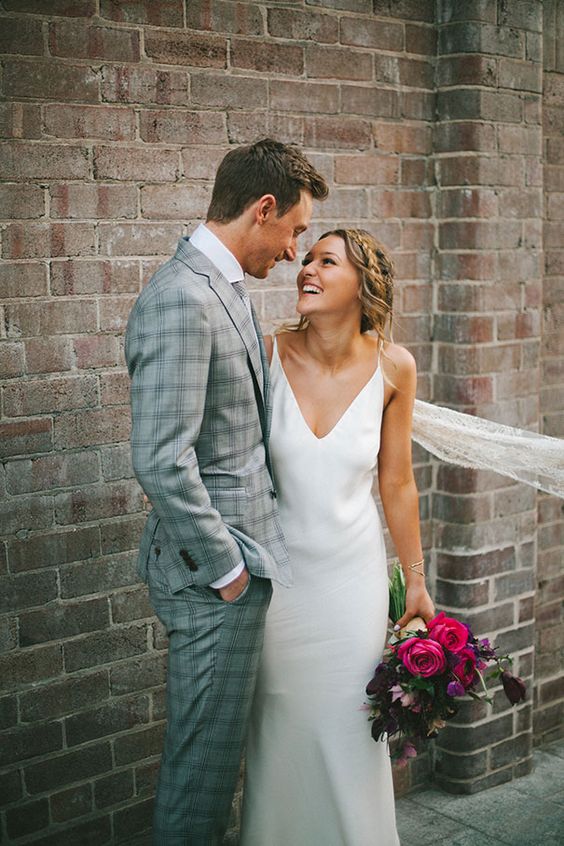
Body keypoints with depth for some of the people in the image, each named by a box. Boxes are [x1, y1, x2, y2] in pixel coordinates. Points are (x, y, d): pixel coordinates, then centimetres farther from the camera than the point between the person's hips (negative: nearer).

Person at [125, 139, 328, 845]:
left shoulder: (221, 286, 11)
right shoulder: (181, 298, -21)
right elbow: (160, 461, -25)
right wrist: (225, 567, -17)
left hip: (238, 557, 10)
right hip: (215, 574, -10)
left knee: (214, 746, 21)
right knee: (204, 755, 6)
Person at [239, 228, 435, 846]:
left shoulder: (392, 367, -9)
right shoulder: (267, 356, -13)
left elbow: (396, 482, 0)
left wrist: (416, 580, 6)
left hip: (354, 572, 1)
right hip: (278, 570, 0)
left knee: (350, 724, 11)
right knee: (282, 723, 12)